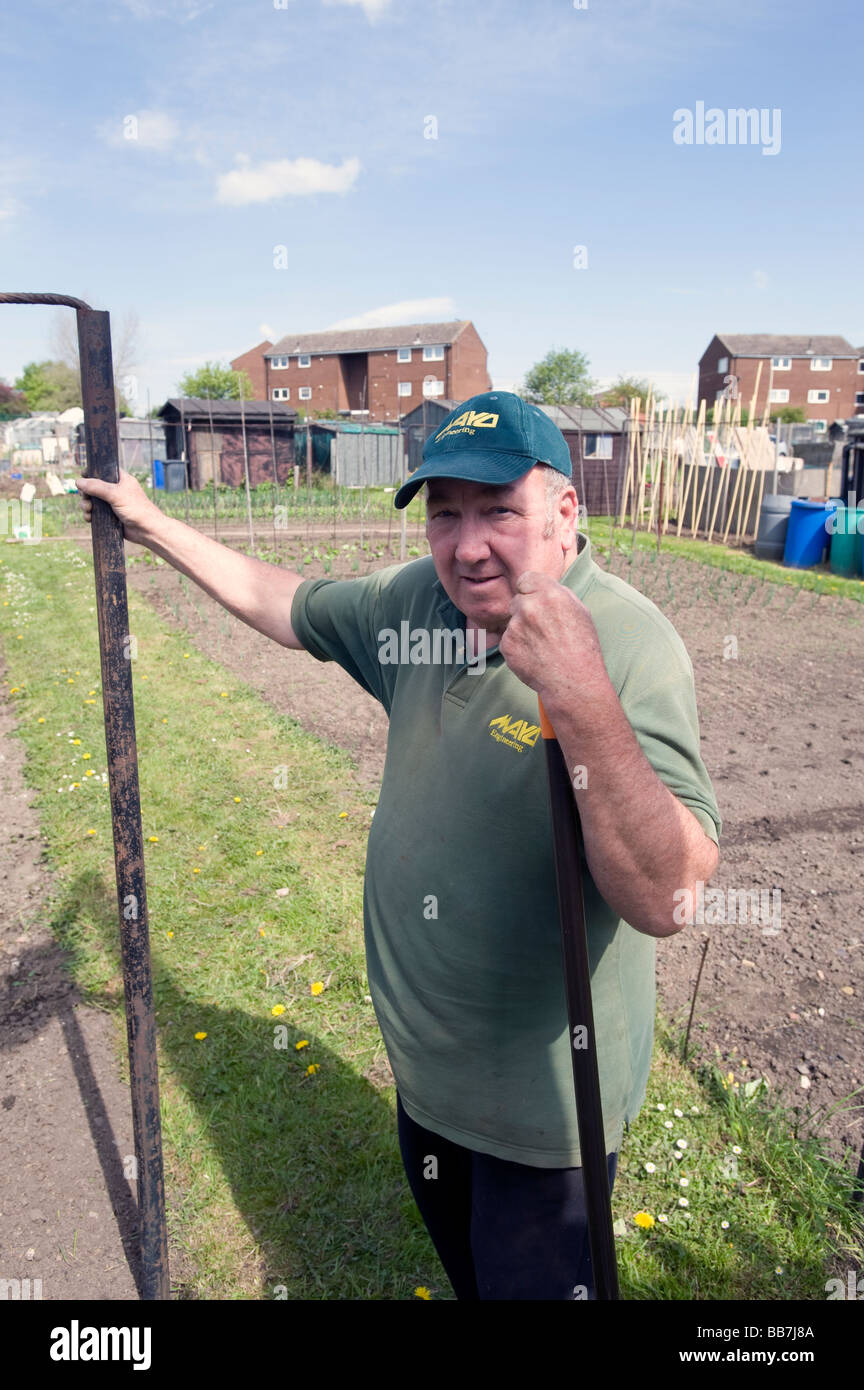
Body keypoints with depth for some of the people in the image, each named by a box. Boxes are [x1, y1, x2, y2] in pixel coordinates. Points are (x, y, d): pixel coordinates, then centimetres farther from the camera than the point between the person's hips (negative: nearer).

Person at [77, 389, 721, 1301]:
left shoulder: (629, 646, -28)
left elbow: (666, 899, -36)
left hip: (545, 1090, -6)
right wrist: (154, 526, 14)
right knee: (457, 1253, 33)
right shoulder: (419, 600, -8)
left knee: (530, 1278, 20)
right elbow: (287, 603, 9)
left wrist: (583, 705, -49)